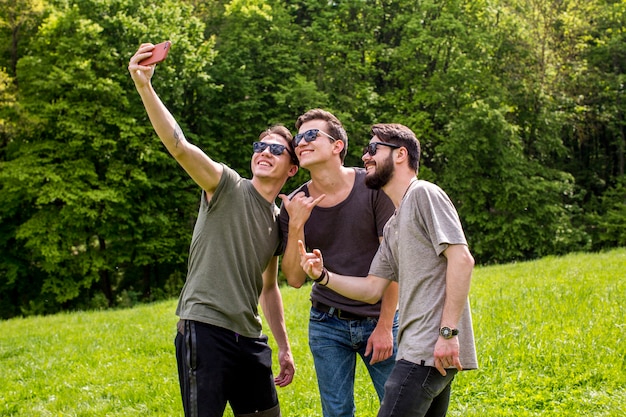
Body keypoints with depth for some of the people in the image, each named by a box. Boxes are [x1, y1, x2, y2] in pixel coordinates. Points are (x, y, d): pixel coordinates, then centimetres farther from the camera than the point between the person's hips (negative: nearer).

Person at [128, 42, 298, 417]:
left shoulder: (279, 220, 16)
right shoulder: (228, 186, -3)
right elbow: (179, 145, -19)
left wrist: (284, 348, 23)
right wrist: (143, 84, -33)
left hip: (249, 337, 7)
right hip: (205, 327, -7)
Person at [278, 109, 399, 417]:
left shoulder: (372, 187, -10)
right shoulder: (294, 206, -2)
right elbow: (295, 279, -4)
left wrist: (385, 325, -9)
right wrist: (296, 225, -17)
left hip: (379, 321, -2)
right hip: (328, 325, 2)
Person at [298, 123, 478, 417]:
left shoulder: (423, 194, -7)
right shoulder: (393, 227, 22)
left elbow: (461, 259, -17)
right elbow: (373, 289, 17)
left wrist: (448, 332, -21)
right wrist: (323, 276, 1)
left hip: (432, 348, -10)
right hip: (418, 349, 10)